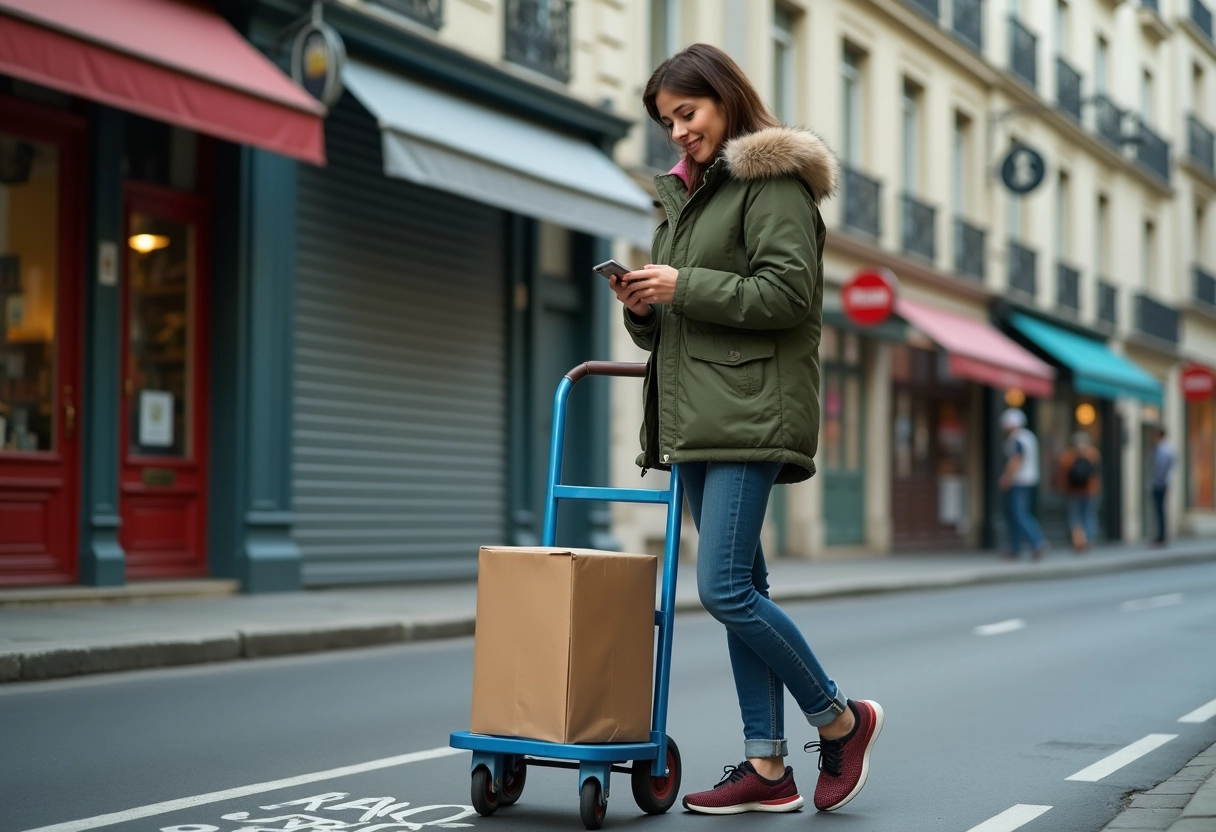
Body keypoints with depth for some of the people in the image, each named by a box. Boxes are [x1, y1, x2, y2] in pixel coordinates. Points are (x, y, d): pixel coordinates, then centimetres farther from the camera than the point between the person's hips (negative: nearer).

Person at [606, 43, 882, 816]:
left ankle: (840, 719, 4)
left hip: (749, 412, -9)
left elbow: (791, 291, -16)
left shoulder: (774, 180, -5)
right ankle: (768, 767, 10)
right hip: (696, 417, 9)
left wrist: (685, 288, -15)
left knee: (725, 587, -14)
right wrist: (644, 306, 3)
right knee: (741, 586, 7)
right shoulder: (687, 194, 22)